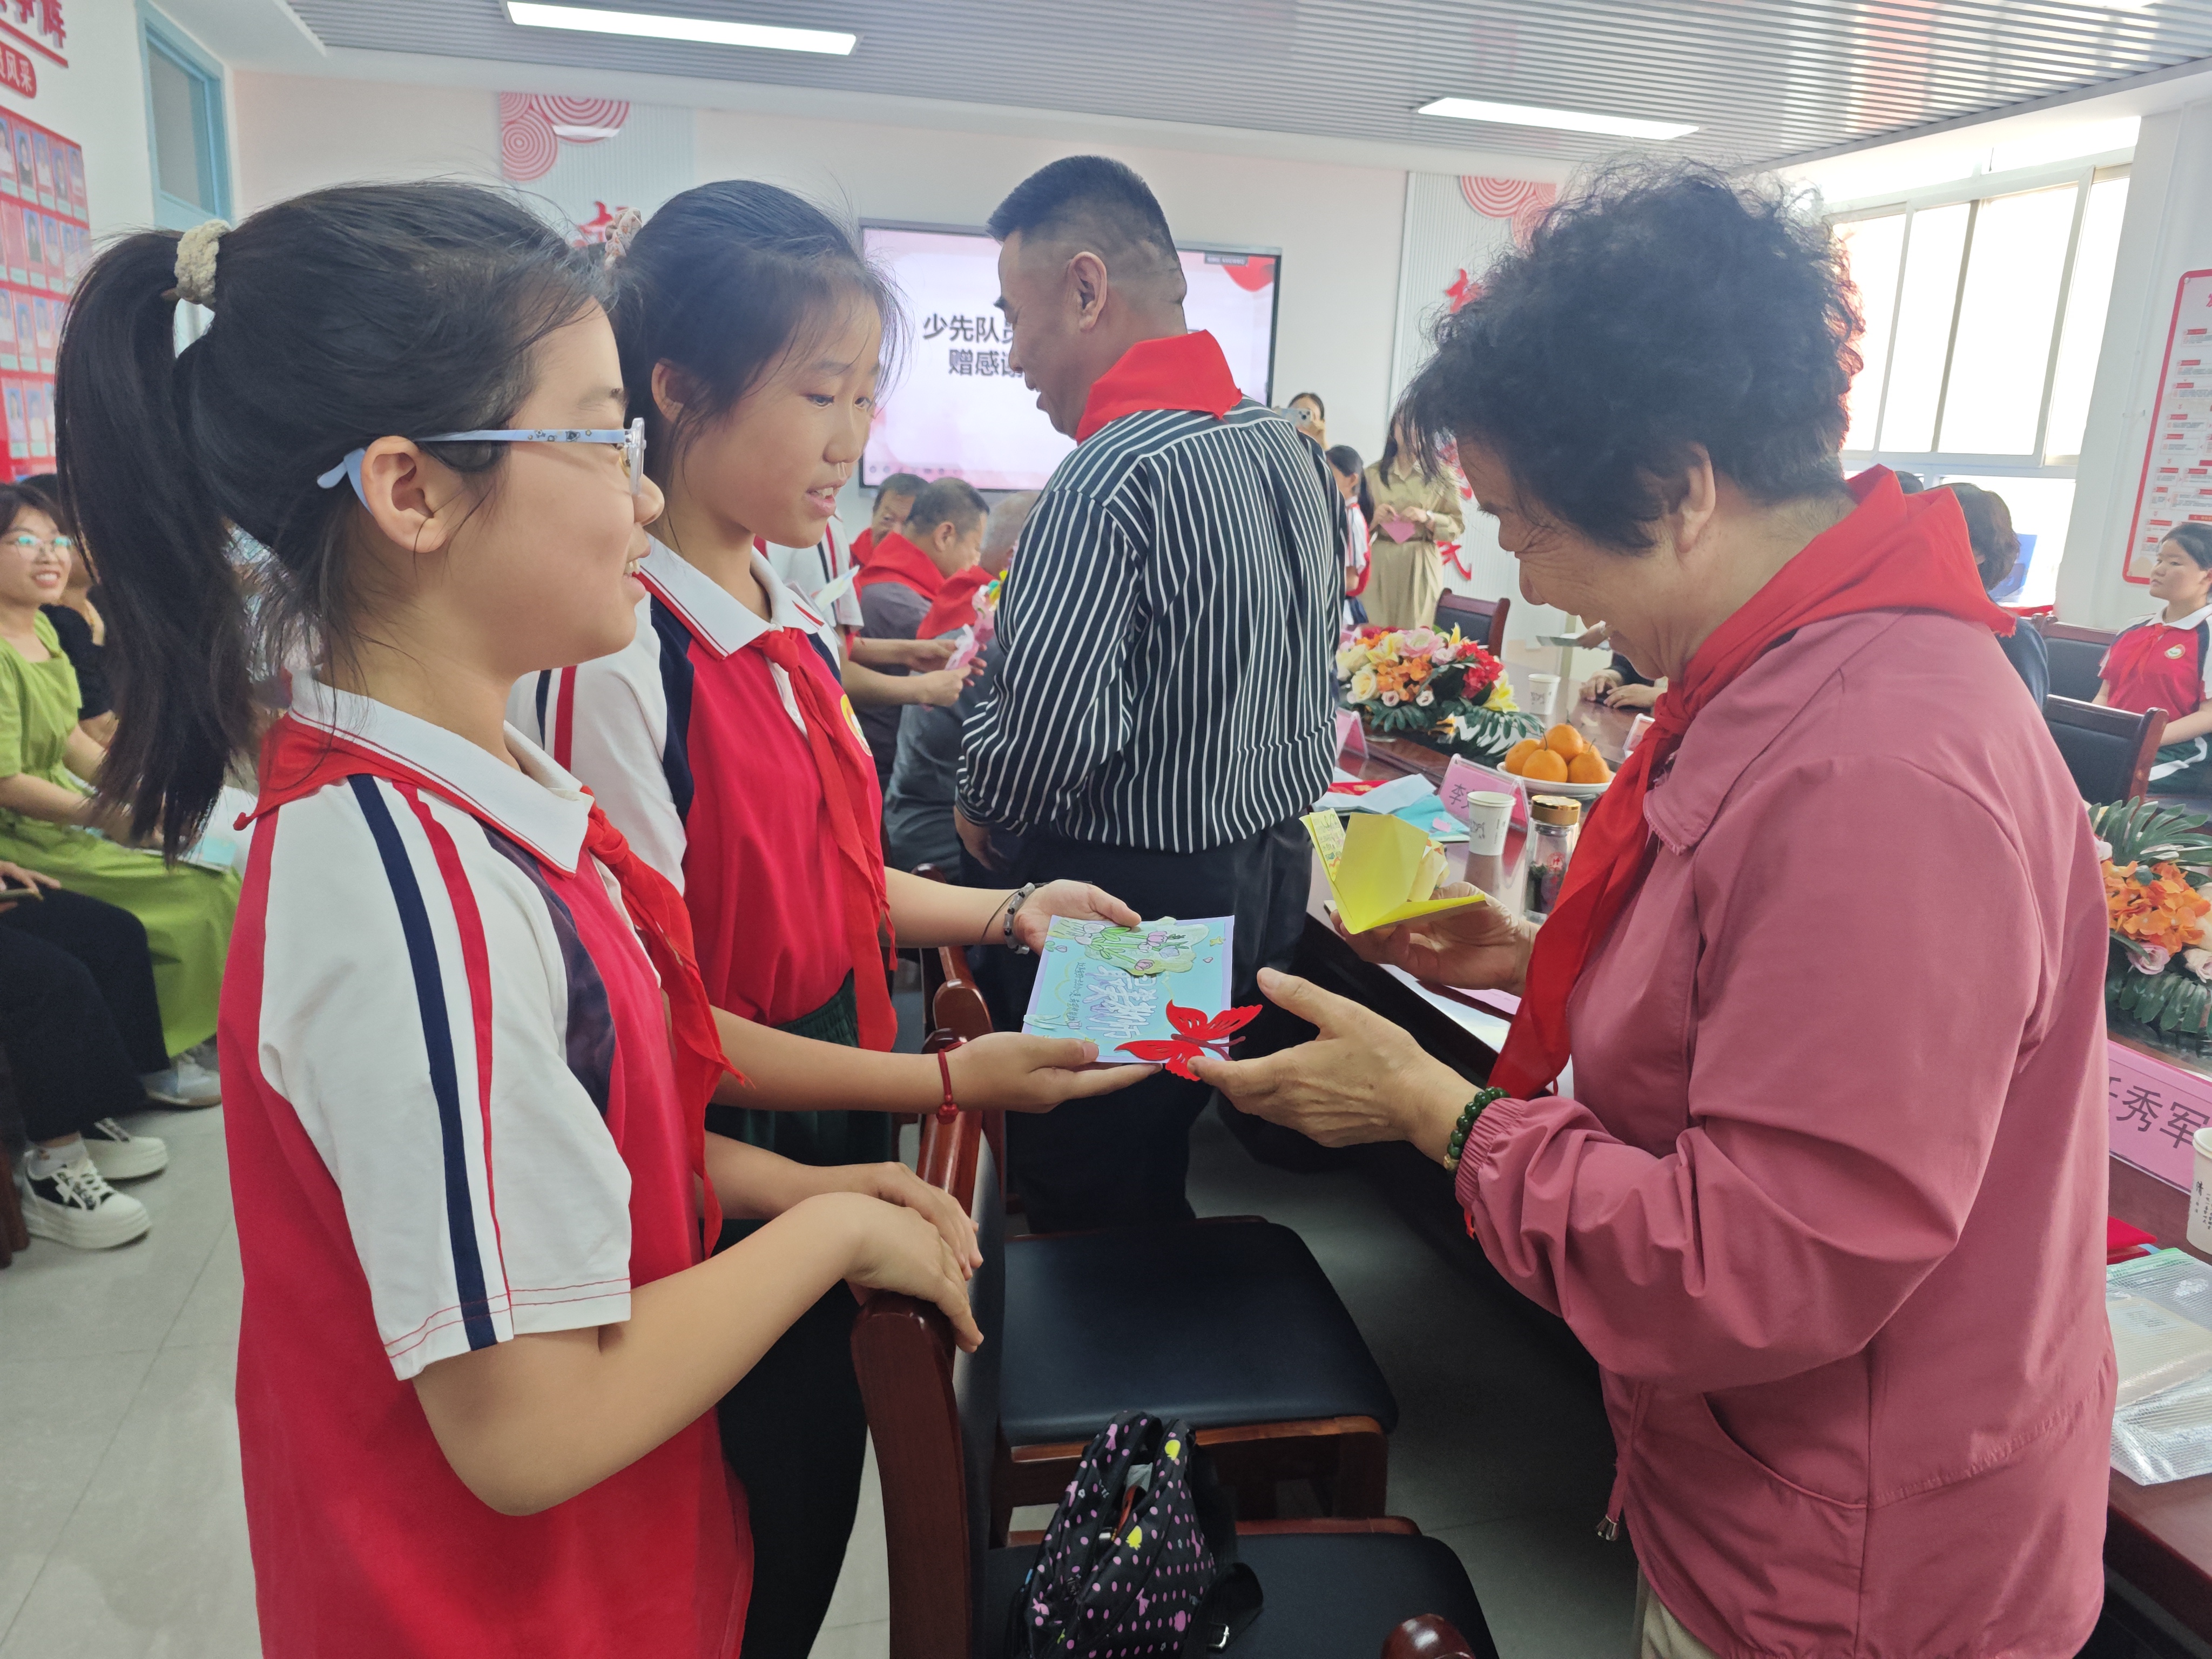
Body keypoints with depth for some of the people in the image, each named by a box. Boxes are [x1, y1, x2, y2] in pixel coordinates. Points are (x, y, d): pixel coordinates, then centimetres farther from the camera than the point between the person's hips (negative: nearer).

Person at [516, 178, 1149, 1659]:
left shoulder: (789, 626, 4)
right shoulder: (608, 655, -23)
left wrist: (1001, 915, 2)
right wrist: (946, 1082, -23)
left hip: (830, 1146, 8)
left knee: (815, 1499, 24)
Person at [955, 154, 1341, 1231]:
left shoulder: (1113, 478, -21)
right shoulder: (1293, 448, 7)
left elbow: (1049, 728, -27)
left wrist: (982, 811, -7)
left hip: (1129, 901, -9)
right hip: (1270, 884, 9)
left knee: (1088, 1211, 7)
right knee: (1166, 1184, 23)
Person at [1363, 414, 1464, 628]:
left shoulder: (1440, 477, 5)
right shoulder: (1373, 474, 9)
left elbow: (1458, 524, 3)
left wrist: (1427, 518, -13)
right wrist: (1374, 518, -12)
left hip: (1421, 564, -1)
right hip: (1381, 562, 1)